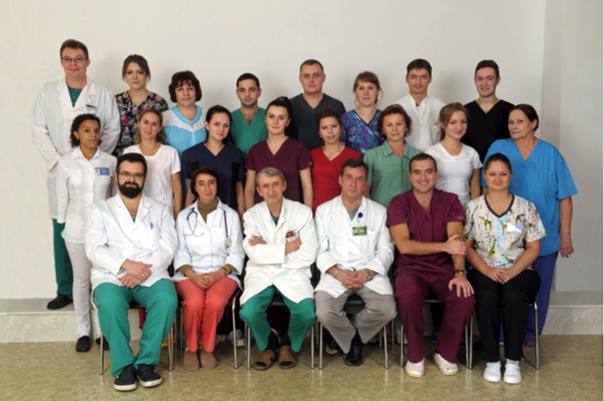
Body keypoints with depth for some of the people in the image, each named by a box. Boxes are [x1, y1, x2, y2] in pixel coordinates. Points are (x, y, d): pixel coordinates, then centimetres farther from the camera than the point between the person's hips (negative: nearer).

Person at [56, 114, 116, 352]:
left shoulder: (110, 161, -1)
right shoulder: (66, 162, -3)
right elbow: (62, 198, 2)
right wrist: (63, 225, 3)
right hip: (77, 230, 0)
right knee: (81, 279, 9)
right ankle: (83, 331, 20)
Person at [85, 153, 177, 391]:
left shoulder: (160, 210, 15)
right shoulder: (101, 210, 12)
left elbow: (168, 249, 2)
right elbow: (94, 250, -2)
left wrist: (143, 270, -15)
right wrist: (126, 264, -18)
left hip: (151, 276, 1)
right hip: (111, 276, -1)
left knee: (167, 299, -31)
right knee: (110, 303, -34)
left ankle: (146, 361, -15)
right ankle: (123, 365, -17)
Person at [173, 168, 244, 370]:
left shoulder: (230, 215, 10)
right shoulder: (184, 216, 13)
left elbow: (236, 253, 6)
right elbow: (180, 253, 6)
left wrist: (219, 273, -11)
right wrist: (192, 275, -12)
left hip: (222, 274, 0)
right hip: (191, 274, 1)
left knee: (215, 302, -33)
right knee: (194, 302, -32)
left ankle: (207, 348, -7)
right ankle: (191, 348, -6)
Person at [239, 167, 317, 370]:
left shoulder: (302, 212, 1)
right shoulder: (251, 215, 3)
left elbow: (308, 254, -9)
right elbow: (255, 253, -11)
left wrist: (267, 248, -9)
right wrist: (288, 247, -12)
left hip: (293, 273, 0)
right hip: (261, 274, 0)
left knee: (307, 313, -25)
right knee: (248, 312, -26)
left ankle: (288, 344, 11)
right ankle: (267, 345, 9)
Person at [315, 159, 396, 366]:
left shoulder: (378, 211, 10)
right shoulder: (324, 210, 9)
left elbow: (385, 250, 5)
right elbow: (320, 250, 3)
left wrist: (366, 273, -12)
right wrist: (338, 273, -13)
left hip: (370, 273, 1)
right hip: (335, 272, 0)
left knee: (387, 311, -25)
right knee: (324, 312, -26)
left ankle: (354, 332, 9)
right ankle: (352, 341, 8)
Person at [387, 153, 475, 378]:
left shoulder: (450, 201, 4)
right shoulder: (398, 204, -1)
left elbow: (456, 239, -11)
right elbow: (403, 245, -13)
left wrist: (459, 272, -28)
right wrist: (443, 246, -23)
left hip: (444, 268, 2)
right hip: (411, 268, -1)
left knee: (466, 296, -27)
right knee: (407, 295, -34)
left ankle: (445, 353, -1)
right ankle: (415, 355, -8)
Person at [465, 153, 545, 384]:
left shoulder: (525, 207, 7)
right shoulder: (473, 207, 7)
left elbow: (533, 248, 4)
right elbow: (467, 246, 1)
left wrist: (512, 272, -12)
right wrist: (488, 271, -13)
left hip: (519, 271, 0)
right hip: (484, 272, 0)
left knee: (513, 296, -32)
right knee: (486, 296, -32)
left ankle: (513, 361, -17)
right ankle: (491, 360, -18)